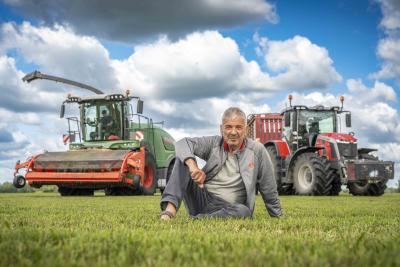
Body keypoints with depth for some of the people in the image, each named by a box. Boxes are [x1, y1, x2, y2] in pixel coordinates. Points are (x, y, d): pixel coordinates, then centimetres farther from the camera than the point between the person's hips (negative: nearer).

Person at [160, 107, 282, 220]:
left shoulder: (257, 150, -2)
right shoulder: (214, 143, 2)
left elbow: (269, 189, 3)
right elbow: (183, 143, -12)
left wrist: (278, 216, 9)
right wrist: (193, 167, -31)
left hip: (226, 209, -1)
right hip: (201, 199, 2)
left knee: (244, 211, -37)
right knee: (184, 157, -15)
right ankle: (171, 208, -31)